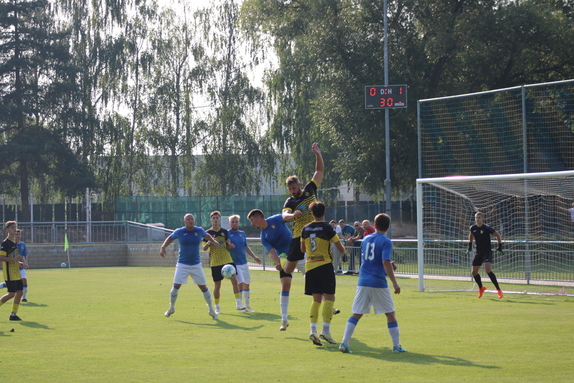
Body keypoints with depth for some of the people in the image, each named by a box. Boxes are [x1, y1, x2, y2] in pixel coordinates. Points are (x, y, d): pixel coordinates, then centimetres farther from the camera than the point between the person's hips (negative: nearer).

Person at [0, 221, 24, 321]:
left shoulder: (15, 242, 15)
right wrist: (14, 259, -24)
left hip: (16, 273, 9)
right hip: (9, 273, -9)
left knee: (19, 292, 5)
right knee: (11, 293, -12)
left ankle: (14, 314, 10)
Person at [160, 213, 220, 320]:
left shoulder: (199, 230, -3)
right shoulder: (179, 232, -7)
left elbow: (206, 235, 20)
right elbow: (170, 238, 10)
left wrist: (214, 242, 18)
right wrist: (163, 247, -2)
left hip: (196, 265, 1)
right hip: (182, 265, -1)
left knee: (203, 287, 1)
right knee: (176, 286, -7)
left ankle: (211, 309, 15)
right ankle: (171, 308, 14)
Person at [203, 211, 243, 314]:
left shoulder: (224, 231, 9)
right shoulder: (208, 233, 1)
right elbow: (204, 248, -3)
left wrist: (230, 245, -7)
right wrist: (209, 243, -22)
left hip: (228, 260, 2)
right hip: (215, 262, -2)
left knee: (234, 280, -11)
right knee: (217, 285, 2)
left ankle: (238, 304, -8)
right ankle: (217, 307, 15)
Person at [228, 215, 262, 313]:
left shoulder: (242, 233, 12)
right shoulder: (227, 234, -5)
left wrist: (254, 257, 20)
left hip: (244, 263, 6)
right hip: (234, 264, -6)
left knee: (246, 285, 10)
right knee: (240, 283, -16)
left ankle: (247, 306, 20)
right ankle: (239, 305, -4)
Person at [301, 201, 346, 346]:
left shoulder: (306, 229, 5)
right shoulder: (327, 228, -8)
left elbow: (303, 249, 19)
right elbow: (341, 249, -7)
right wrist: (343, 248, 15)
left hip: (310, 266, 5)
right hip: (325, 266, -5)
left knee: (316, 299, 10)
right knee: (329, 298, 0)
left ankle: (313, 331, -1)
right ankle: (326, 331, -10)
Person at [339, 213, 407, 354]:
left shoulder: (366, 240, 11)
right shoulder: (386, 242, -8)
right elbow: (386, 263, -17)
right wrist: (394, 283, -15)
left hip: (363, 282, 5)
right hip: (379, 282, -5)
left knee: (356, 314, 7)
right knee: (390, 314, 8)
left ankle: (344, 343, -1)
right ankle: (396, 346, 10)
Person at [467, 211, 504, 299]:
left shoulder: (487, 228, -14)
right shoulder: (473, 228, 1)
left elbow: (498, 235, -4)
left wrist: (500, 248, -7)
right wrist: (469, 246, 20)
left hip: (487, 252, -6)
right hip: (478, 252, 6)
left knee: (488, 270, -23)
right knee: (474, 272, 9)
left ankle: (499, 290, -18)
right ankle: (481, 288, 35)